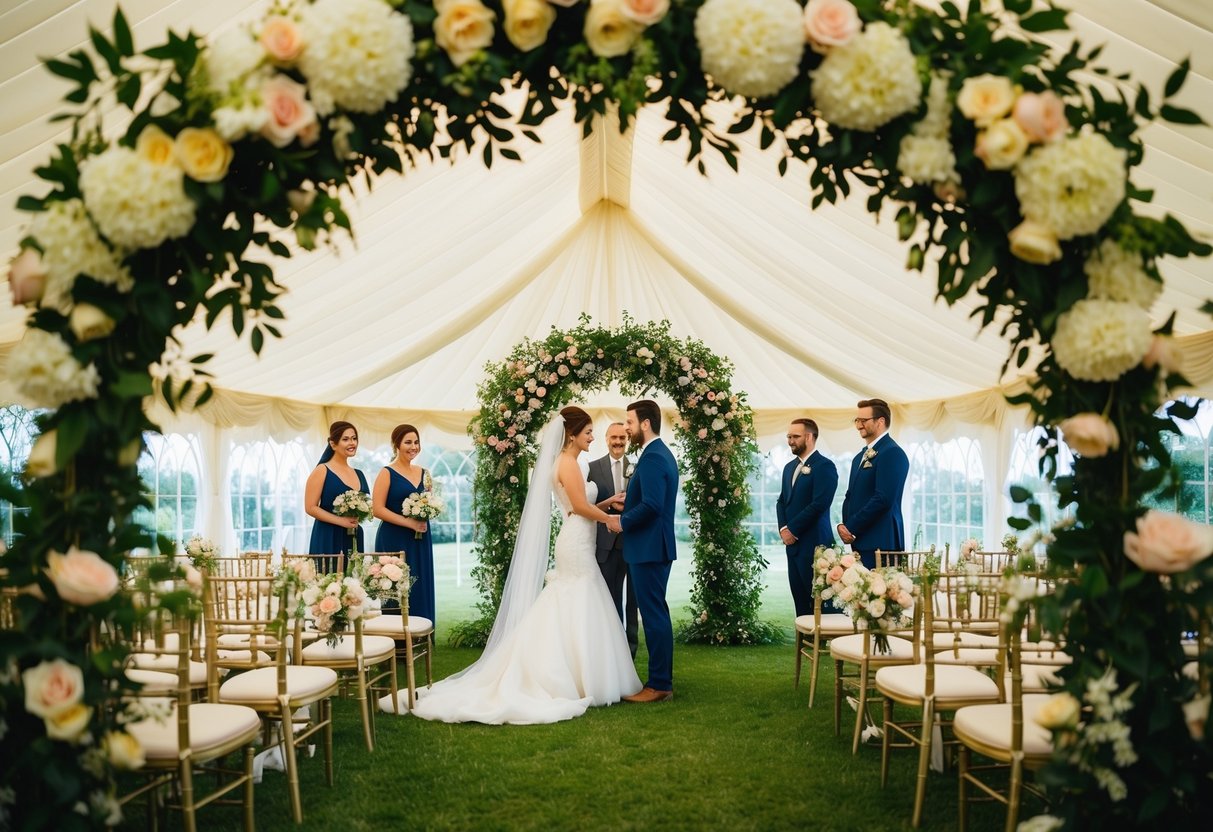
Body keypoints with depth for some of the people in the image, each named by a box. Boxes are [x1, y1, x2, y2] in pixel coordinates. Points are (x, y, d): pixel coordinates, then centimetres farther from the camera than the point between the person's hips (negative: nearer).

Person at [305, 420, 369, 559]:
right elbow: (310, 507, -10)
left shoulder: (358, 474, 14)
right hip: (328, 539, -6)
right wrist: (341, 521, -17)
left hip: (354, 539, 6)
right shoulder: (322, 471, -3)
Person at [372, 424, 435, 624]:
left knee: (421, 589, 6)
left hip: (420, 541, 6)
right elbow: (378, 509, -11)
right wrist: (409, 522, -15)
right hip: (395, 540, -6)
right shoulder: (387, 473, -4)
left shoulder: (423, 473, 12)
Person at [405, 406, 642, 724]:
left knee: (564, 614, 10)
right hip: (576, 545, -10)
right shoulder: (569, 463, -13)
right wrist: (612, 519, -6)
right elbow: (581, 507, -17)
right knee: (579, 614, -5)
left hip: (575, 544, 10)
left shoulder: (564, 462, 17)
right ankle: (582, 681, 0)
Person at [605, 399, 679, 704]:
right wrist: (627, 512, 12)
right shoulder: (663, 453, 15)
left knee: (654, 614, -5)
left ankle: (658, 685, 2)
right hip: (657, 546, 11)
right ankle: (663, 680, 21)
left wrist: (622, 522, -13)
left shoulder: (652, 457, -18)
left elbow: (651, 506, -26)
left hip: (649, 549, -11)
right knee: (657, 613, 14)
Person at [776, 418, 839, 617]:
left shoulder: (825, 466, -8)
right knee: (800, 598, 8)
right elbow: (782, 501, 17)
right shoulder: (790, 467, 17)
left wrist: (792, 529, -13)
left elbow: (819, 504, -16)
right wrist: (783, 529, 0)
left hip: (814, 543, -7)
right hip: (792, 543, 8)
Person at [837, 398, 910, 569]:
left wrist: (851, 528, -11)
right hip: (859, 542, 8)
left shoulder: (892, 453, -9)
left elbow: (883, 499, -17)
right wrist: (845, 526, 2)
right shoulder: (860, 457, 20)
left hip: (881, 543, -8)